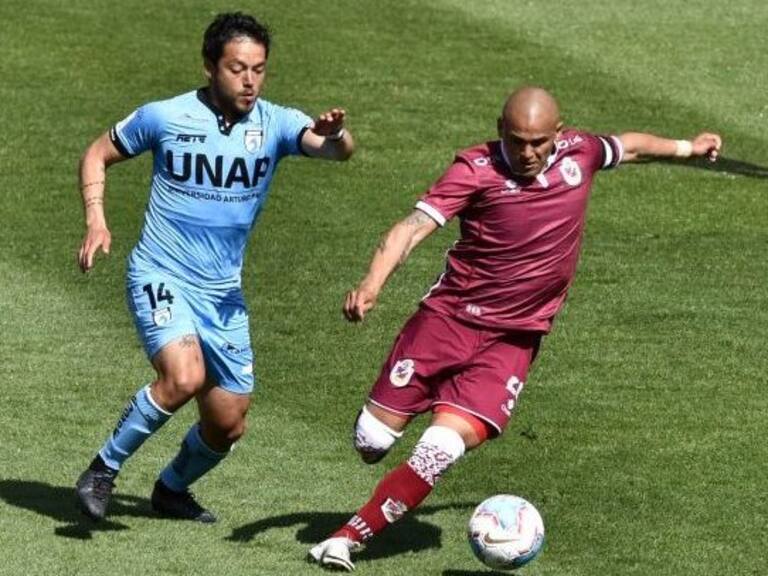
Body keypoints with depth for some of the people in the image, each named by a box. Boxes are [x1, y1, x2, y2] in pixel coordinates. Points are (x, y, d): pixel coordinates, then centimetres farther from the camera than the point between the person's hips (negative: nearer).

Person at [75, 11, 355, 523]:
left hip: (224, 291, 4)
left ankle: (172, 488, 39)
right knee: (184, 376, -30)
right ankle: (104, 468, -11)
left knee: (228, 425, 9)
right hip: (161, 277, -4)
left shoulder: (275, 124, -5)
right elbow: (98, 155, 7)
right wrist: (96, 222, -7)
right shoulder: (165, 117, -8)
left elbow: (338, 151, -22)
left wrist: (335, 135, -46)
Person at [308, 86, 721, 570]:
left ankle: (352, 535, -7)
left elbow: (626, 146, 22)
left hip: (512, 340, 2)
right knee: (372, 441, 0)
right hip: (447, 318, -2)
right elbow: (415, 226, -24)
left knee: (446, 446, -18)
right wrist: (372, 283, -39)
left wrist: (685, 147, 39)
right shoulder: (477, 169, -14)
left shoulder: (579, 153, -1)